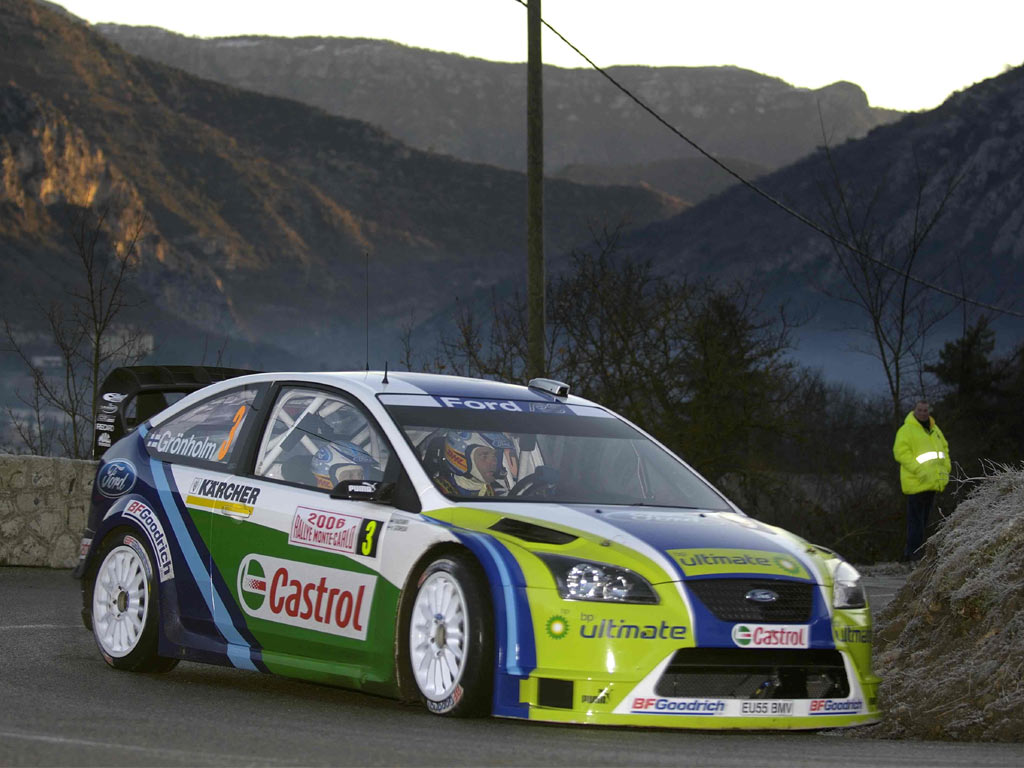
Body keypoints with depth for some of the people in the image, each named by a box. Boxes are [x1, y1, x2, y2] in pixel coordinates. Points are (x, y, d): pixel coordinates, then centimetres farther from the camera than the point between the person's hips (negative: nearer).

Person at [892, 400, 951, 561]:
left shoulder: (934, 430, 16)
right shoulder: (906, 430, -8)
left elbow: (944, 448, 24)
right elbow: (900, 452, -16)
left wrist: (945, 468, 9)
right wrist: (919, 469, -22)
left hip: (932, 482, 8)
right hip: (916, 483, -8)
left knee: (924, 518, 13)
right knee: (916, 519, -8)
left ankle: (911, 550, 21)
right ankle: (914, 552, -5)